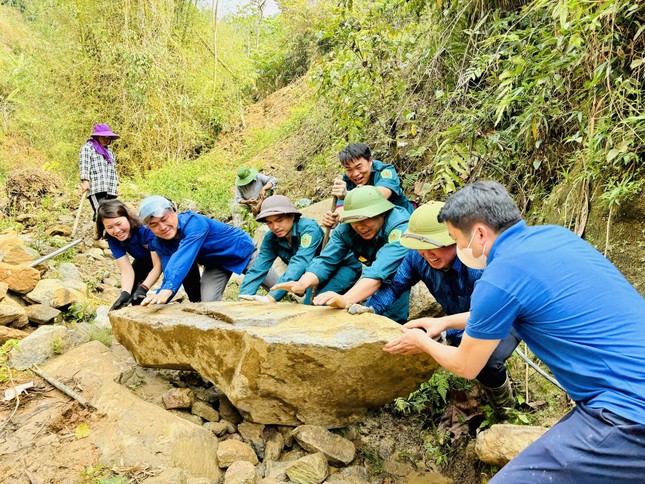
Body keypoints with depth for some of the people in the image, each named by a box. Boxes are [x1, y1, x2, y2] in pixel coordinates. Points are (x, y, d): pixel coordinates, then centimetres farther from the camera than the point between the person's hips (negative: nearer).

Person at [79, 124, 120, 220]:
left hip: (110, 190, 7)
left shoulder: (109, 151, 29)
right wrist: (85, 180, -17)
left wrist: (115, 185, 20)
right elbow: (84, 164, -5)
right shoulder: (88, 147, 7)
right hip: (96, 189, -6)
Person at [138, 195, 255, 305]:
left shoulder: (194, 223, -36)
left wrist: (167, 290, -63)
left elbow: (183, 258, -50)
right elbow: (170, 274, -22)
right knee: (209, 303, -13)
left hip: (243, 250, -5)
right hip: (216, 265, 5)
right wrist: (159, 297, -41)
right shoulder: (159, 244, -14)